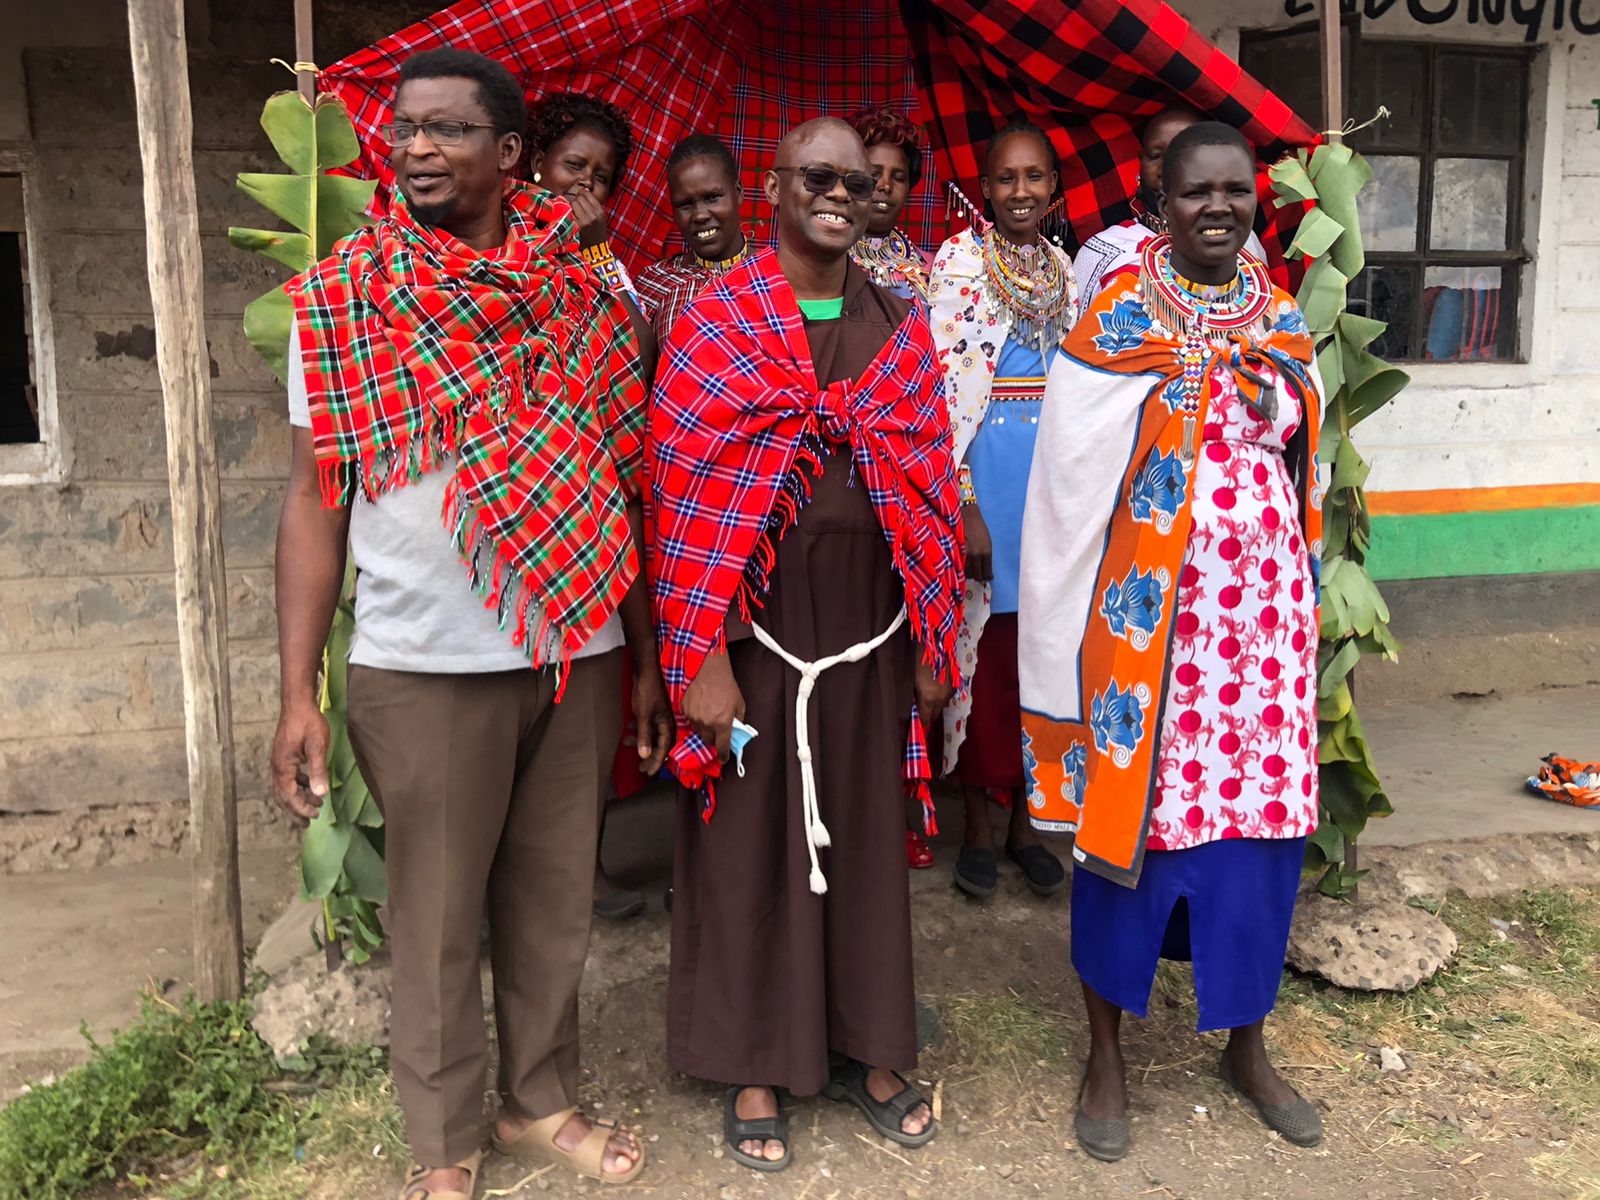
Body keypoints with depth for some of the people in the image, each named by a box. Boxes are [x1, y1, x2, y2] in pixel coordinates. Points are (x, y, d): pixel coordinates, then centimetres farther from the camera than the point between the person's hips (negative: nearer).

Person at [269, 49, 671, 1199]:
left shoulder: (584, 295, 4)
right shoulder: (341, 297, -1)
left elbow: (624, 484, 7)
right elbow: (315, 499, -1)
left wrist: (649, 658, 7)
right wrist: (299, 693, -6)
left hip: (577, 652, 2)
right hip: (423, 667, -2)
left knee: (554, 898, 14)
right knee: (436, 917, 9)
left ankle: (542, 1100, 36)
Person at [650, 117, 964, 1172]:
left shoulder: (900, 329, 8)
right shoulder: (714, 325, -3)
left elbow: (934, 485, 8)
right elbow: (685, 496, -8)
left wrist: (935, 640, 5)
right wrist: (701, 657, -13)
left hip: (871, 619, 4)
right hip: (759, 617, -3)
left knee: (864, 827, 13)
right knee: (753, 832, 8)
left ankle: (867, 1046, 32)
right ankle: (757, 1063, 26)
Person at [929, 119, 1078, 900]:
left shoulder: (1065, 269, 13)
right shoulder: (959, 260, -4)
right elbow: (944, 386, -11)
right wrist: (963, 504, -16)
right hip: (984, 472, -5)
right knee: (983, 647, 1)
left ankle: (1025, 815, 21)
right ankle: (978, 821, 15)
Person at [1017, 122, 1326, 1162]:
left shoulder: (1283, 317, 11)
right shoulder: (1121, 315, -6)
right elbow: (1071, 481, -9)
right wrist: (1078, 628, -11)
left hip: (1265, 609, 5)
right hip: (1148, 608, -5)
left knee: (1262, 821, 10)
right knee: (1130, 809, 4)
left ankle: (1247, 1044, 32)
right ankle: (1106, 1053, 23)